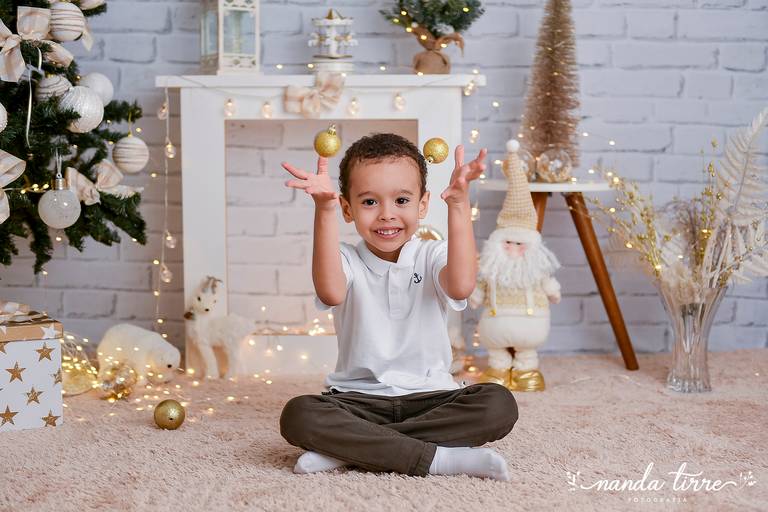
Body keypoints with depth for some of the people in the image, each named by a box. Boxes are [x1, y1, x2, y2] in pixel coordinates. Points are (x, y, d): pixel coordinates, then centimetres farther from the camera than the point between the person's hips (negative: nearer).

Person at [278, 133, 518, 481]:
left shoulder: (431, 256, 1)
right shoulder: (347, 260, -1)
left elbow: (461, 286, -25)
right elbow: (331, 293, -28)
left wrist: (459, 205, -30)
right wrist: (323, 210, -35)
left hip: (430, 396, 2)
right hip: (358, 398, -1)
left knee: (499, 405, -26)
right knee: (297, 416, -30)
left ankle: (349, 449, -24)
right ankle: (437, 458, -29)